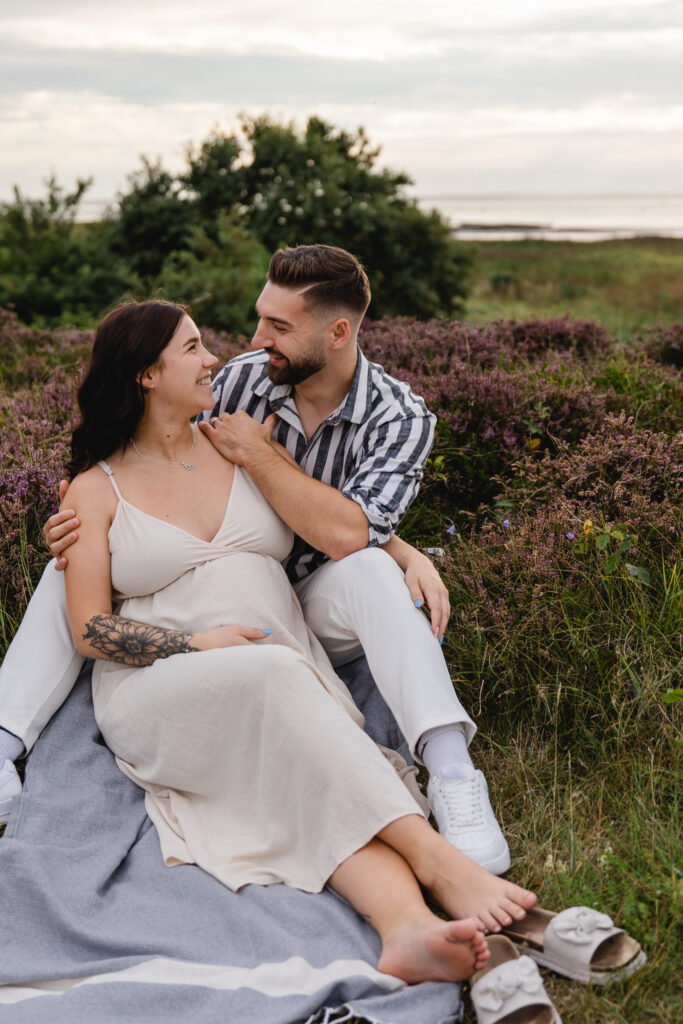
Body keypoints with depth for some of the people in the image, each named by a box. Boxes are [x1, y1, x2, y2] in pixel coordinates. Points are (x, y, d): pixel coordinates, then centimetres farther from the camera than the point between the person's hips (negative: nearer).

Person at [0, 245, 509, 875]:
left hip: (316, 614, -3)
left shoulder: (400, 418, -14)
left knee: (370, 573, -37)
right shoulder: (243, 379, -5)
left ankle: (452, 777, -40)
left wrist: (255, 451, -22)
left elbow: (344, 534, -30)